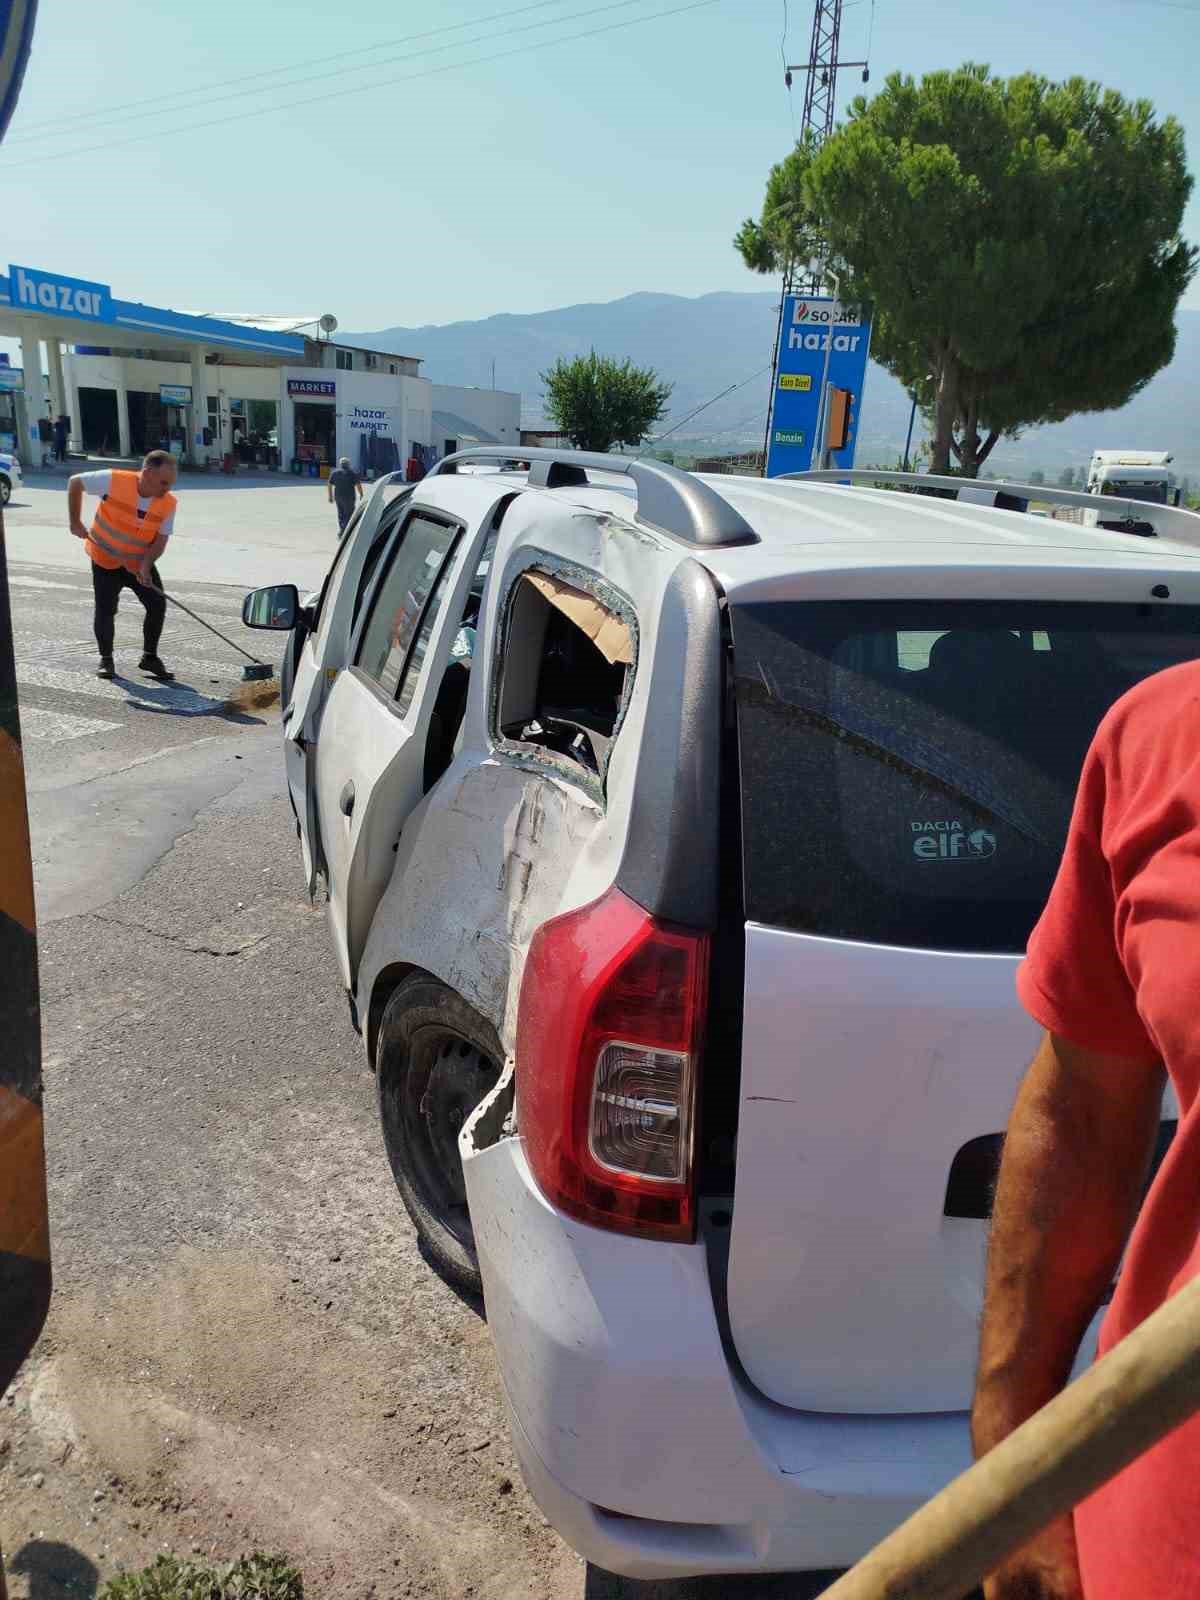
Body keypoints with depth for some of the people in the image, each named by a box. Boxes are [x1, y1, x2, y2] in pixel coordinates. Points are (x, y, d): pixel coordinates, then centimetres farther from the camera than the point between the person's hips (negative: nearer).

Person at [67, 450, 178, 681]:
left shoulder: (168, 503, -17)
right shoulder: (114, 481, -25)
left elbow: (161, 540, -11)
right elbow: (75, 482, -9)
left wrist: (145, 565, -27)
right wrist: (75, 522, -7)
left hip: (140, 562, 2)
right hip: (106, 560, -2)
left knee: (157, 605, -8)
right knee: (106, 610, -3)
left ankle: (150, 657, 8)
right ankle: (106, 660, 15)